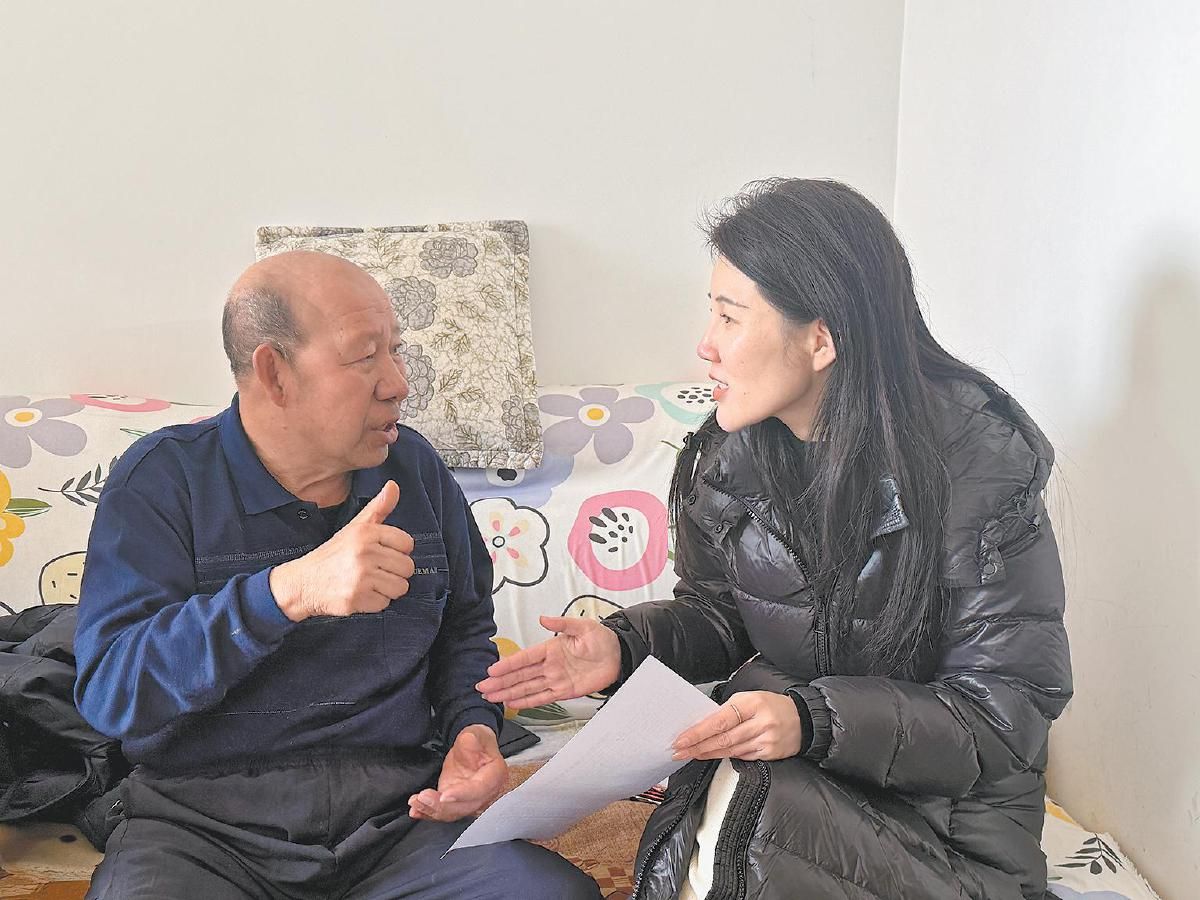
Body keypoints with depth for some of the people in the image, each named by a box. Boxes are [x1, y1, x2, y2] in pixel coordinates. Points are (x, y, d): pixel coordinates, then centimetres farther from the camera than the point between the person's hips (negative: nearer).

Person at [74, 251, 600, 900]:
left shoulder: (413, 466, 10)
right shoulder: (163, 478, -4)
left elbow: (464, 630, 22)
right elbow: (109, 690, -16)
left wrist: (474, 728, 0)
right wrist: (290, 591, -29)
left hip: (398, 811, 3)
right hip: (207, 824, -3)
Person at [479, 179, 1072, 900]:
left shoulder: (981, 461, -19)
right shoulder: (730, 453, -3)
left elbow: (1011, 705, -17)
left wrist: (816, 720, -30)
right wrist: (626, 646, -12)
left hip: (947, 805, -3)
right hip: (766, 770, 4)